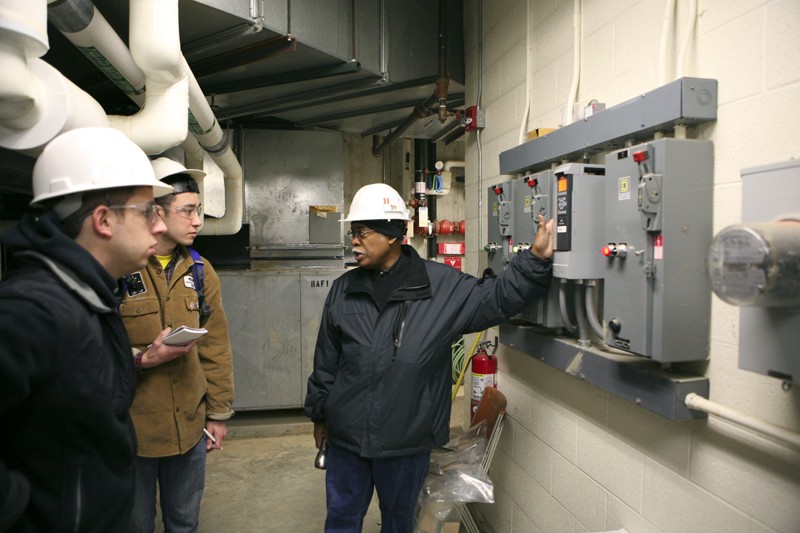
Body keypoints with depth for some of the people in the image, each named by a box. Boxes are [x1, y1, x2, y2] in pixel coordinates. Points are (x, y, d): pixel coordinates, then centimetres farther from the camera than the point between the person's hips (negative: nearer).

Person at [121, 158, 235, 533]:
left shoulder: (200, 271, 2)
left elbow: (216, 348, 6)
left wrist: (218, 413, 8)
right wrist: (141, 359, -25)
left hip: (190, 427, 4)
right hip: (130, 430, -4)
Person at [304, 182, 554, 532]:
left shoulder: (441, 285, -9)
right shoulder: (343, 290, 0)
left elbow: (495, 298, -8)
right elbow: (326, 360, 7)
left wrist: (537, 259, -20)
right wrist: (319, 414, 13)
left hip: (407, 441, -2)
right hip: (346, 438, 2)